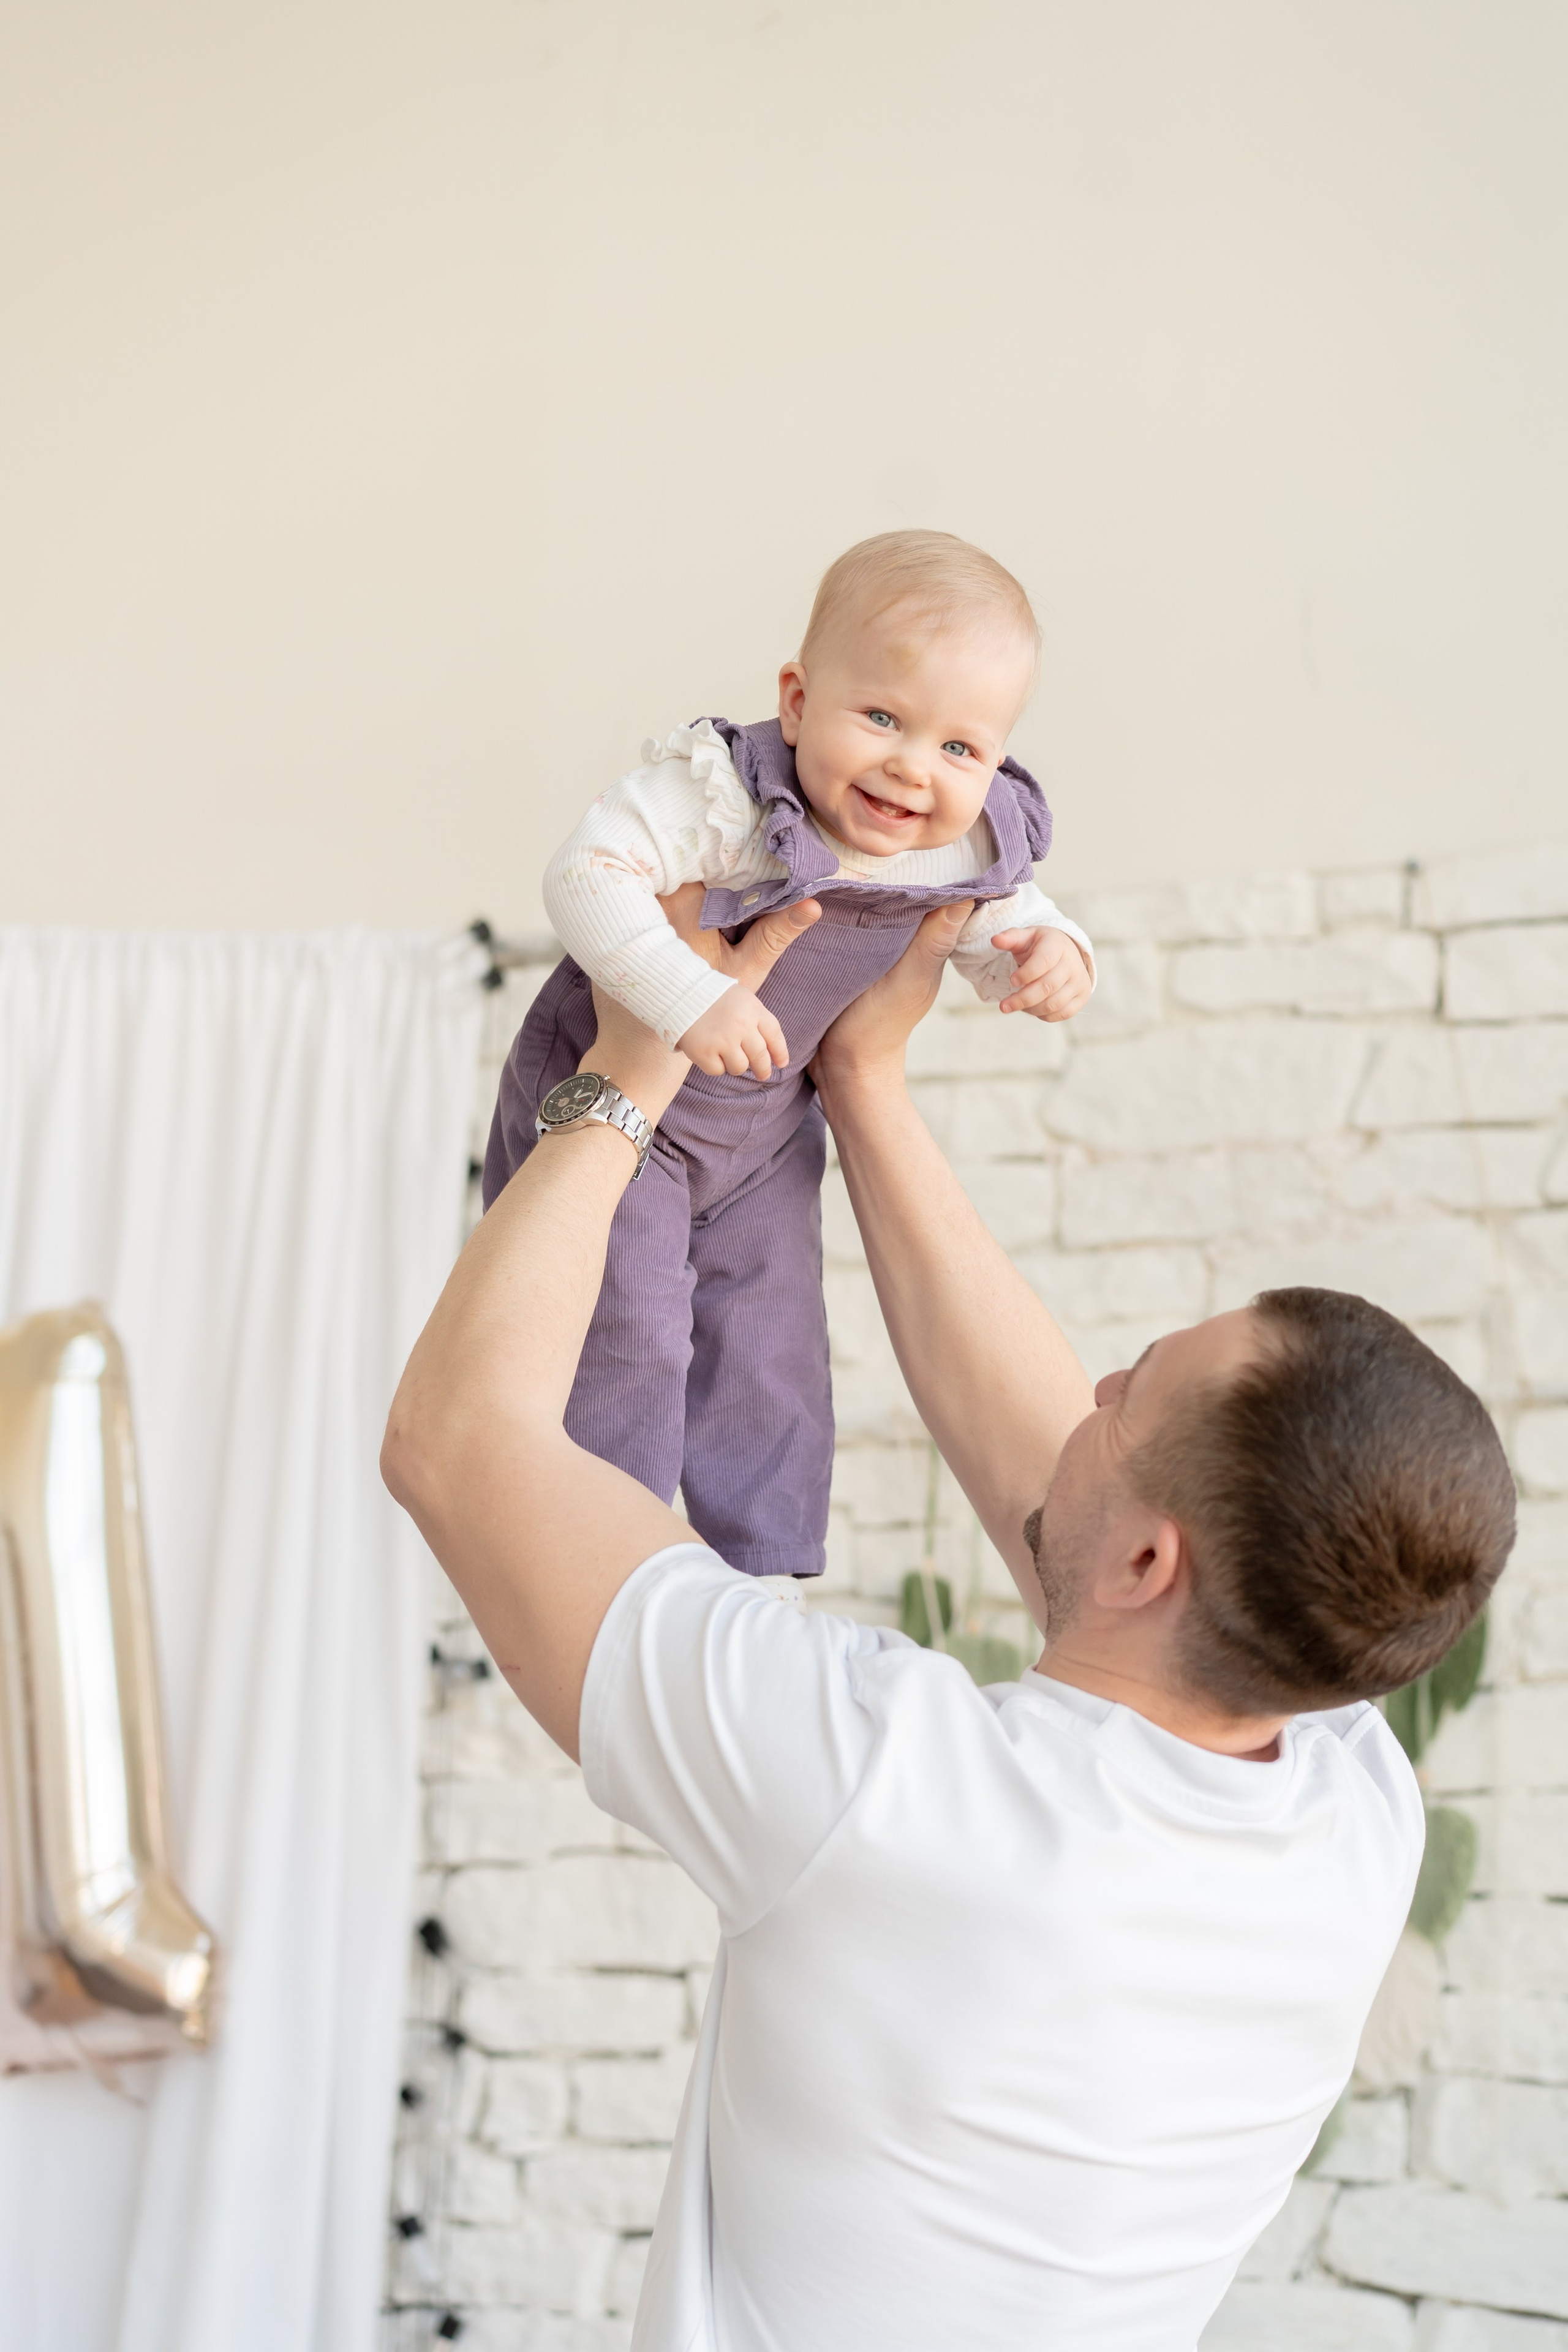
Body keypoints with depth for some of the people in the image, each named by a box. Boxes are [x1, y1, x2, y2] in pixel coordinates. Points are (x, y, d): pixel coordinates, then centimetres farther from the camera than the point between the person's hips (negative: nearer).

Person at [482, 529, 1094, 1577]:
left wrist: (1050, 954, -21)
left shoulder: (976, 847, -14)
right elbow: (588, 875, -42)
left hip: (765, 1133, 6)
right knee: (624, 1344, -5)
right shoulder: (720, 793, -34)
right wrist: (689, 1000, -50)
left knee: (772, 1355, 14)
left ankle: (770, 1574, 30)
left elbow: (1002, 923, 3)